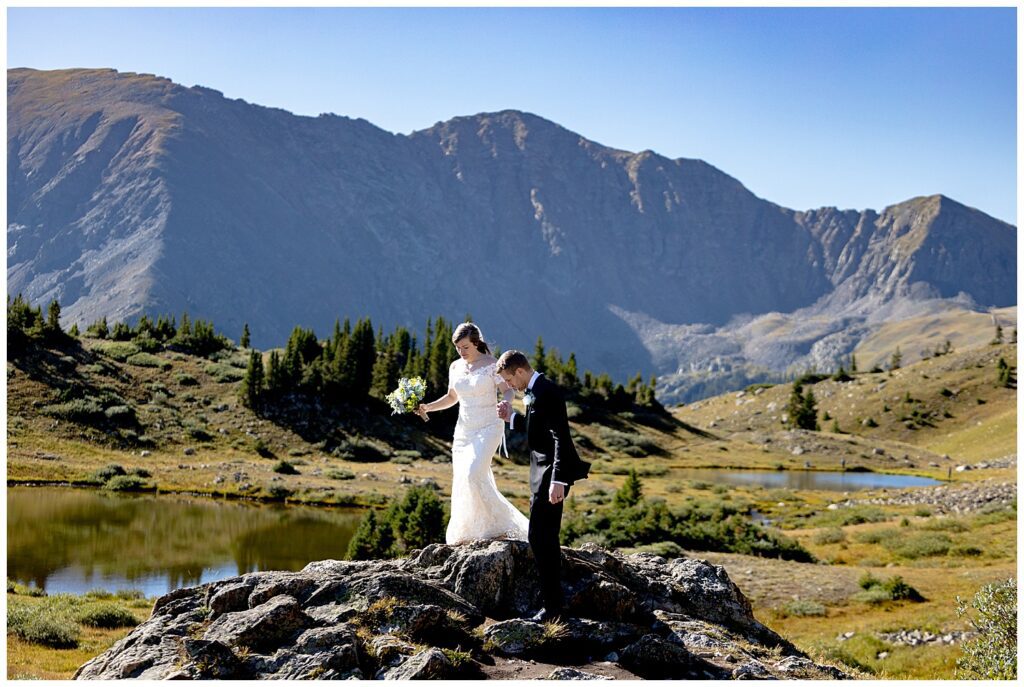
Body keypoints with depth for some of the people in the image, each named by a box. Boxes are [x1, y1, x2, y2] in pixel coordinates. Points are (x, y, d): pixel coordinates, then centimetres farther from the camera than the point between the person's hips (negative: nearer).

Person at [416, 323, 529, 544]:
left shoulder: (492, 364, -8)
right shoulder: (455, 367, 9)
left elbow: (508, 391, -10)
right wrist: (428, 407, 5)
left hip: (488, 428, -6)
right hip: (463, 430, 6)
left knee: (474, 474, -22)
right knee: (461, 479, 2)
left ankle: (501, 526, -10)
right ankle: (465, 534, 9)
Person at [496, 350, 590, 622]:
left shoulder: (546, 391, -18)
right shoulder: (534, 391, 13)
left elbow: (561, 437, -24)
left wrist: (557, 480, -28)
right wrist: (512, 417, 9)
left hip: (551, 473, -11)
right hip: (542, 472, 11)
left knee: (540, 537, -10)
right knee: (546, 538, 18)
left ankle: (552, 605, -6)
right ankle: (554, 600, 29)